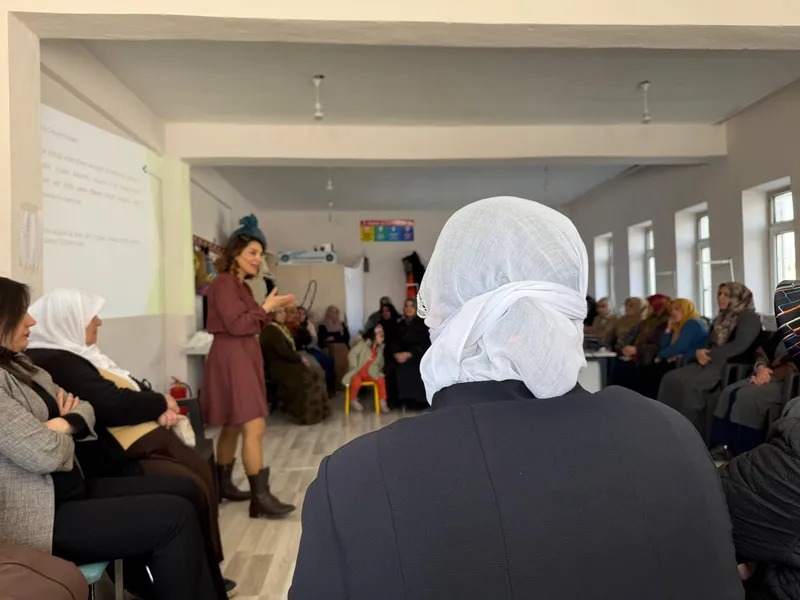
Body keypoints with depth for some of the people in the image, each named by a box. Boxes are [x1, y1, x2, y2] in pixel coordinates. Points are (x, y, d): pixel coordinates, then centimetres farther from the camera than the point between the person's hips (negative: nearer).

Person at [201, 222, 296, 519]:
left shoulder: (240, 285, 18)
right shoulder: (224, 283, -11)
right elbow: (236, 324, -19)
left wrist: (271, 308, 6)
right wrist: (266, 307, -11)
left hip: (244, 356, 10)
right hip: (231, 358, -10)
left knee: (234, 426, 15)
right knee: (254, 427, -13)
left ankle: (223, 484, 27)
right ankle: (260, 497, -11)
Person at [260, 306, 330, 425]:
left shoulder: (282, 328, 15)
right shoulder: (271, 331, -16)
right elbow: (284, 352, -23)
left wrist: (300, 358, 0)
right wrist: (301, 359, -11)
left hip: (286, 364, 9)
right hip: (278, 367, -9)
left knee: (316, 374, -7)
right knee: (308, 378, -24)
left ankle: (317, 411, -1)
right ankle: (307, 415, -12)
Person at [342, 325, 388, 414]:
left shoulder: (379, 348, 9)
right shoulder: (364, 343, -7)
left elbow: (379, 363, 16)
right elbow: (352, 354, -13)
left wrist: (377, 370, -3)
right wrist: (355, 367, -18)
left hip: (369, 373, 5)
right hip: (357, 371, -5)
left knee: (381, 380, -23)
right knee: (357, 382, -35)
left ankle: (382, 403, -16)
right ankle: (353, 401, -6)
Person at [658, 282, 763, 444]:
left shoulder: (749, 317, -1)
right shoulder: (720, 319, 25)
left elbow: (739, 346, -16)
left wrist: (709, 355, -15)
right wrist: (699, 352, -3)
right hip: (712, 363, 8)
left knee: (686, 384, -31)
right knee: (670, 379, -19)